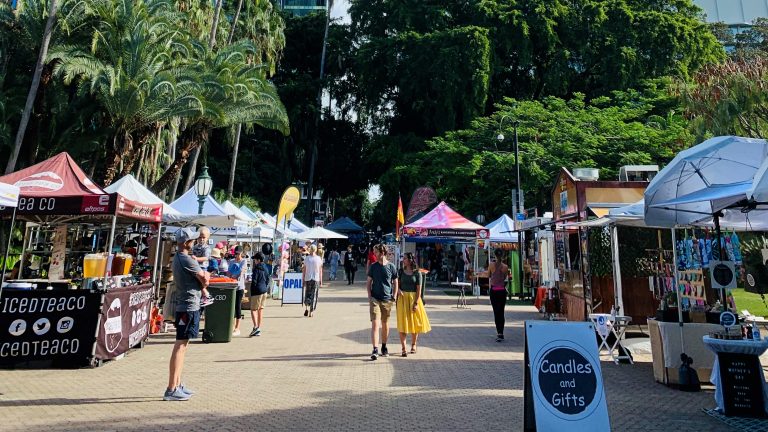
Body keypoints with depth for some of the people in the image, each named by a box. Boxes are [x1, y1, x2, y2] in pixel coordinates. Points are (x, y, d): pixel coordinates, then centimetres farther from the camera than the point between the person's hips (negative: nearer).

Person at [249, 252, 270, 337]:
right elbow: (268, 280, 15)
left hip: (257, 291, -8)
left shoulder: (257, 269, -13)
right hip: (264, 290, 8)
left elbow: (254, 281, -15)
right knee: (261, 309, 11)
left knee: (253, 309, -4)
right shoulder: (266, 269, 11)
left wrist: (252, 291, -6)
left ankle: (256, 327, -17)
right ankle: (259, 329, 14)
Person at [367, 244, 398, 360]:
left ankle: (384, 347, 27)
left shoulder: (391, 266, 0)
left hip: (387, 299, 0)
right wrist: (369, 296, -1)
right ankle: (375, 350, -9)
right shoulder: (373, 266, 2)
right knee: (375, 324, -10)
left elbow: (395, 283, 7)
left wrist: (394, 296, 0)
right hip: (375, 299, 0)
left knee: (385, 325, 11)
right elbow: (369, 282, 8)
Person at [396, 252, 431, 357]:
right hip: (403, 298, 2)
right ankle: (403, 348, 1)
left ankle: (413, 345, 28)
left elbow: (419, 290, -6)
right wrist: (399, 290, -11)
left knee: (415, 323, 10)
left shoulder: (417, 273, -4)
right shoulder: (401, 272, 5)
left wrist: (416, 303, -12)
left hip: (413, 298, -1)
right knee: (403, 324, -2)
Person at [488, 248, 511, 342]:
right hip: (502, 291, 1)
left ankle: (499, 333, -2)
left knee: (496, 312, 4)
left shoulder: (491, 265, -7)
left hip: (493, 291, -1)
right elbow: (505, 278, 9)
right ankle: (500, 333, 8)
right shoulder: (505, 266, -5)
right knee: (501, 312, 9)